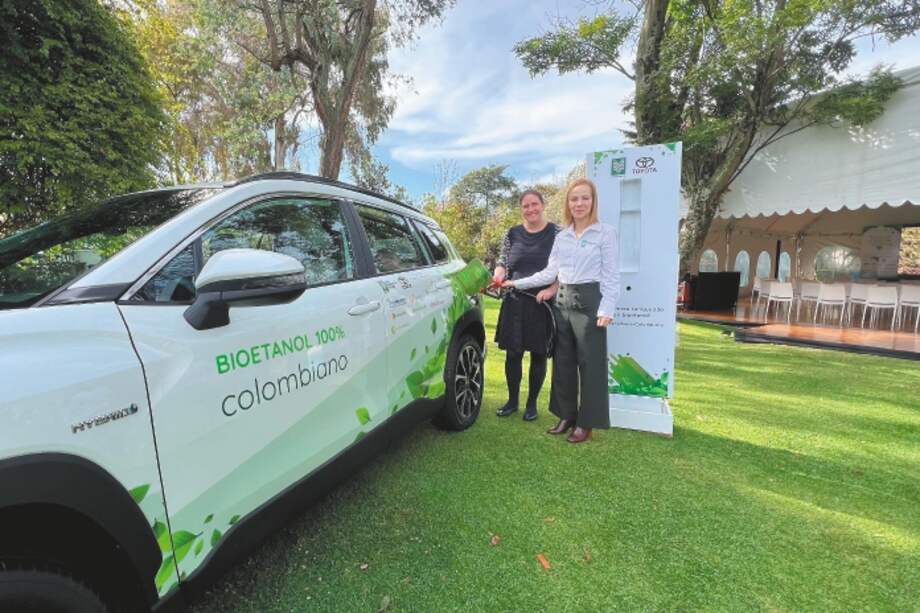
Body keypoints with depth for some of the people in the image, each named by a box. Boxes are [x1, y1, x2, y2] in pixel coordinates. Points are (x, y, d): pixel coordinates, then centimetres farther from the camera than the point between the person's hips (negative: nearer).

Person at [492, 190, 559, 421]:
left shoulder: (557, 233, 0)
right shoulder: (512, 234, 9)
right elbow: (502, 263, 13)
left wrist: (552, 290, -16)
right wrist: (499, 275, -9)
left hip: (543, 304, -2)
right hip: (515, 302, 2)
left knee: (538, 354, 7)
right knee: (512, 353, 5)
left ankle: (532, 403, 24)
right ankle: (512, 400, 25)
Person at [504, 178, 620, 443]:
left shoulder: (605, 233, -2)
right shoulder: (561, 237, 12)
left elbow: (611, 275, -5)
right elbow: (550, 272, 13)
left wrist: (607, 309, -13)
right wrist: (517, 284, 9)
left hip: (589, 301, -5)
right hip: (563, 302, 6)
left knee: (590, 364, 2)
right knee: (563, 362, 10)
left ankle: (586, 423, 13)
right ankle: (567, 415, 24)